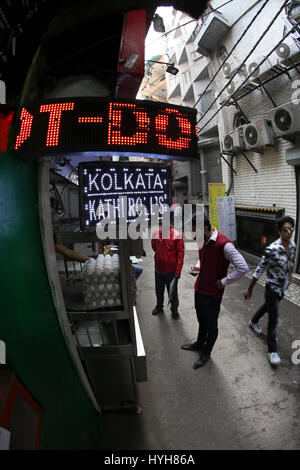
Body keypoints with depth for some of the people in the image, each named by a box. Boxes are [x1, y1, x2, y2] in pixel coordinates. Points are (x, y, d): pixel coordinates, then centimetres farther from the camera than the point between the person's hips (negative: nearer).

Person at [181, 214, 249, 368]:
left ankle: (206, 353, 35)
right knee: (201, 321, 27)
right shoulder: (203, 241, 0)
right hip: (199, 289, 7)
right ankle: (199, 344, 49)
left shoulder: (224, 244, -26)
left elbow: (243, 268, -28)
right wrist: (198, 268, 1)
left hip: (212, 294, -7)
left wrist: (223, 282, -21)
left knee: (211, 326, 14)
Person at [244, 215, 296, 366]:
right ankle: (272, 351, 14)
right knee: (273, 320, 0)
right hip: (272, 287, -7)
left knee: (268, 306, 28)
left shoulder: (292, 246, -5)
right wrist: (249, 289, -15)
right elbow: (259, 270, -20)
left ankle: (253, 322, 55)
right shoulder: (272, 249, -26)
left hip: (283, 288, 7)